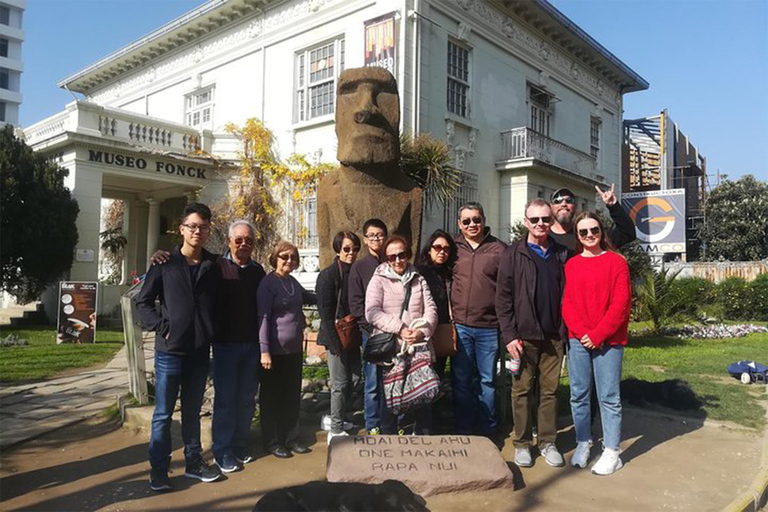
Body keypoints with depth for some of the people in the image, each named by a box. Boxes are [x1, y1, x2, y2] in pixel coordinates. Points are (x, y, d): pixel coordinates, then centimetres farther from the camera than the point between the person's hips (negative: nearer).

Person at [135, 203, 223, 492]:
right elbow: (143, 301, -1)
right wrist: (161, 327, -10)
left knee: (193, 411, 16)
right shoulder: (165, 264, -4)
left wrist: (212, 333, 1)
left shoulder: (213, 266, 4)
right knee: (163, 413, 6)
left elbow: (219, 303, 12)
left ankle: (193, 462, 28)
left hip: (200, 351, 3)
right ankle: (158, 469, 18)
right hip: (170, 350, -3)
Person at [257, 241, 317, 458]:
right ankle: (272, 442, 19)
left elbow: (307, 297, 31)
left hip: (295, 349, 7)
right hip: (276, 350, -7)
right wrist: (264, 350, -18)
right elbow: (263, 317, -14)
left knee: (293, 396, 13)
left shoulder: (293, 282, 10)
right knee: (272, 397, 6)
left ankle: (291, 438, 26)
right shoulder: (268, 283, -10)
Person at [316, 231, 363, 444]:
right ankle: (336, 430, 16)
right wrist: (335, 344, -18)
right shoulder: (328, 275, -12)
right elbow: (325, 312, -15)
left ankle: (336, 417, 32)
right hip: (337, 337, -7)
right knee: (341, 383, 1)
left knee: (355, 378, 12)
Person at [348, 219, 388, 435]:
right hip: (371, 332, -2)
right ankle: (373, 427, 15)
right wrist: (373, 327, -9)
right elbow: (356, 303, 0)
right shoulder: (359, 267, 5)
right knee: (373, 382, 2)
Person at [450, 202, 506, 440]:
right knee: (461, 381, 9)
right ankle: (463, 430, 23)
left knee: (487, 380, 10)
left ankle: (488, 431, 25)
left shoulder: (498, 249, 1)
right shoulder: (454, 248, 6)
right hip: (460, 326, 2)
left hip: (489, 327, -1)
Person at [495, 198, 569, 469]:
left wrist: (566, 330, 1)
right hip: (524, 335, -2)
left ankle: (547, 442, 22)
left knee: (550, 390, 10)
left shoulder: (561, 254, 9)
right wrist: (509, 334, -10)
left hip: (553, 335, 3)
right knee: (522, 390, 6)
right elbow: (503, 298, -3)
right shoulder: (513, 254, 0)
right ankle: (522, 444, 18)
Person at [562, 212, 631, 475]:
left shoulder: (616, 261, -1)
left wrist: (598, 335, -12)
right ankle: (583, 444, 24)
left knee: (609, 397, 3)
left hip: (608, 341, -3)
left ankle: (611, 452, 14)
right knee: (578, 395, 9)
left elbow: (621, 304, -7)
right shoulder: (571, 265, 8)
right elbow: (567, 303, 4)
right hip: (577, 340, 3)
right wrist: (582, 332, -10)